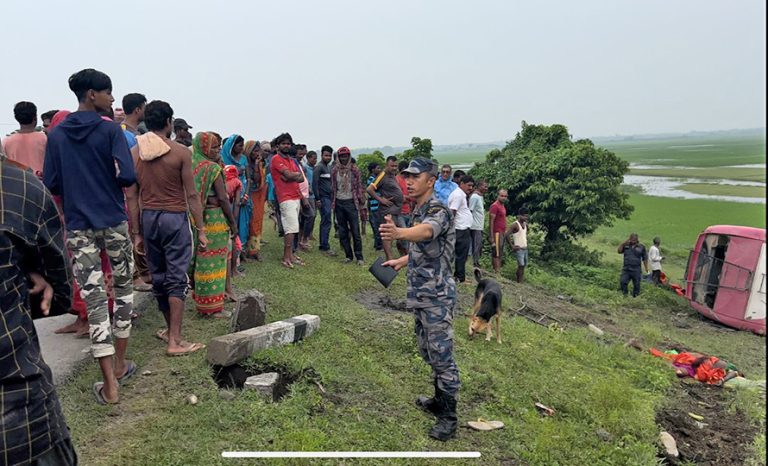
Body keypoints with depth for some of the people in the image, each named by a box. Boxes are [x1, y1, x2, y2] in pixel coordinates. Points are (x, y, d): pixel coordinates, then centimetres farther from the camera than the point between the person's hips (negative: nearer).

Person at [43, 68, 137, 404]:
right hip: (113, 222, -2)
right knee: (123, 288, 16)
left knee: (94, 299, -1)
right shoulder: (110, 130, -6)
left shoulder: (56, 135, 6)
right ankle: (120, 364, 25)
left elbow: (51, 186, 7)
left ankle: (110, 385, -2)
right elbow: (127, 176, -15)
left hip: (78, 227, 2)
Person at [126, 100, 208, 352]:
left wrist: (136, 232, 10)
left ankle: (170, 329, 31)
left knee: (158, 276, 16)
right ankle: (174, 341, -1)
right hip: (175, 217, -5)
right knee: (177, 279, -1)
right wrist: (201, 229, -3)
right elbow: (191, 194, -9)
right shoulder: (180, 151, -9)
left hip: (149, 217, 5)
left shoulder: (133, 153, 3)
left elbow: (131, 196, 4)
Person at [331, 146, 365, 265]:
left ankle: (359, 257, 2)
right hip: (339, 203, 3)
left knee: (355, 231, -5)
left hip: (351, 202, -3)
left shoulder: (354, 170, 1)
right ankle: (348, 255, 16)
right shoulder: (334, 170, 6)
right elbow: (332, 188, 10)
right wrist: (332, 203, 4)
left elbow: (359, 188, 2)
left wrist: (362, 206, -2)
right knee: (342, 232, 6)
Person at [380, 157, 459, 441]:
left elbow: (426, 231, -43)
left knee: (441, 356, -1)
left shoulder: (438, 210, -19)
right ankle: (439, 401, 36)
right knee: (428, 352, 20)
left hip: (436, 297, -10)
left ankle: (448, 417, 11)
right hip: (420, 295, 10)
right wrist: (402, 261, 30)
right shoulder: (419, 210, 11)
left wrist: (398, 233, -62)